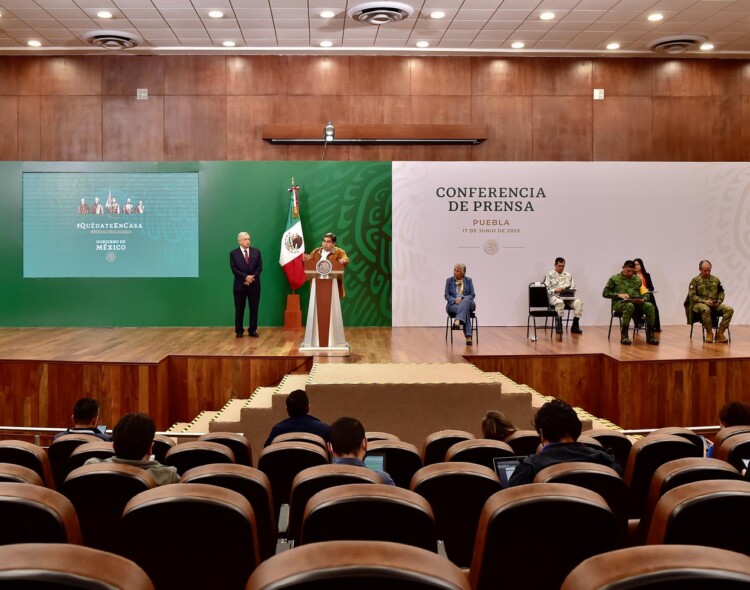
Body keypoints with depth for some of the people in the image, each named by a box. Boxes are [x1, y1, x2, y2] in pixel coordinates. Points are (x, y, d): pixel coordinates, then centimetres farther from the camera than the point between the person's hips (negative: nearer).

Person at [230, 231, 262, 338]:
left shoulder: (256, 252, 8)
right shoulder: (233, 253, 2)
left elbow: (259, 267, 1)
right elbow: (234, 269, -7)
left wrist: (252, 277, -13)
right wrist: (245, 277, -17)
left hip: (254, 284, 2)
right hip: (240, 285, -2)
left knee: (254, 308, 3)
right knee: (239, 309, 2)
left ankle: (253, 330, 10)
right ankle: (239, 331, 9)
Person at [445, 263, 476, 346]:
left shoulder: (468, 280, 6)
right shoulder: (449, 280, 6)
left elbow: (472, 295, 1)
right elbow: (447, 295, 3)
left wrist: (462, 298, -18)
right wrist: (455, 300, -18)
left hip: (467, 303, 1)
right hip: (453, 305, -1)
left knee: (465, 301, -40)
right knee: (465, 311, -37)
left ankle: (457, 322, -61)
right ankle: (468, 337, -45)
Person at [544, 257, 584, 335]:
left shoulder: (568, 275, 18)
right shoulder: (549, 275, 5)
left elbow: (573, 288, 18)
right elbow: (545, 289, -3)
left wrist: (564, 289, -4)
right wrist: (555, 290, -19)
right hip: (554, 296, -4)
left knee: (579, 302, -25)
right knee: (560, 302, -40)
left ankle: (575, 325, -17)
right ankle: (559, 326, -27)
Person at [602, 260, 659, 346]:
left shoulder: (637, 279, 18)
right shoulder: (614, 278, 7)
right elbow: (605, 293, 2)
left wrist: (641, 299, -8)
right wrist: (619, 295, -13)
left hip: (636, 302, 4)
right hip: (619, 303, -4)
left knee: (649, 305, -28)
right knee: (629, 306, -40)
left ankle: (650, 335, -22)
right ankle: (624, 335, -33)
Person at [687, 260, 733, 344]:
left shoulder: (716, 279, 16)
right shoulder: (695, 280, 2)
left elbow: (721, 292, 17)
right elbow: (692, 295, -6)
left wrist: (719, 301, -4)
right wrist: (704, 301, -18)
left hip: (715, 305, 4)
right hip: (700, 304, -4)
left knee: (729, 310, -23)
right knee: (706, 310, -41)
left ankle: (720, 333, -18)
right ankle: (709, 333, -22)